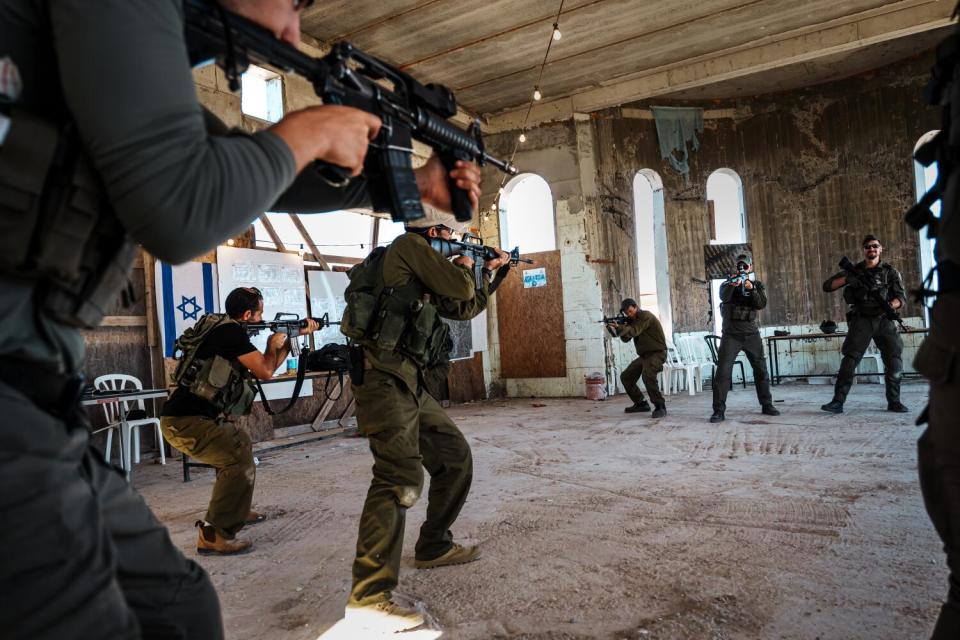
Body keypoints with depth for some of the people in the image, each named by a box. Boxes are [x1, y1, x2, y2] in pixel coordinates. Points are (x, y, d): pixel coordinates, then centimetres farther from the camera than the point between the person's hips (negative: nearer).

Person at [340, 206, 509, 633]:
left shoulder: (424, 275, 24)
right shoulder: (409, 246, -3)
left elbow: (465, 308, 32)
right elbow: (459, 288, -9)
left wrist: (489, 272, 35)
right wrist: (464, 267, 13)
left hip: (408, 382, 10)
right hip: (385, 378, -10)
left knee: (456, 458, 16)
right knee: (401, 477, -19)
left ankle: (433, 548, 29)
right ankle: (368, 599, -16)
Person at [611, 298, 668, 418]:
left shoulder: (645, 316, -15)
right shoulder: (632, 320, 10)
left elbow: (633, 331, -28)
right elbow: (626, 338, 3)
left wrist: (619, 328, -39)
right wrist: (618, 327, -15)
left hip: (657, 353, -9)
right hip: (643, 355, 10)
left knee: (647, 374, -34)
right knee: (625, 377, 9)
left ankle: (660, 406, -23)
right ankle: (641, 404, 21)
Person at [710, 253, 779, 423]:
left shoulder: (758, 285, 10)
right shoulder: (729, 282, 5)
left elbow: (761, 304, -6)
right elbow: (724, 296, -18)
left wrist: (751, 289, -21)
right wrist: (732, 284, -37)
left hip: (751, 333, 3)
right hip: (731, 334, -3)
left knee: (761, 369, 9)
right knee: (723, 371, -11)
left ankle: (766, 405, 25)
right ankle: (719, 410, -11)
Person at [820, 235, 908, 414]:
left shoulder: (890, 272, 9)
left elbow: (901, 297, 2)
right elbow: (827, 286, 5)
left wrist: (891, 305, -21)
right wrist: (847, 279, -12)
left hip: (884, 320, 1)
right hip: (861, 320, -1)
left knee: (894, 362, -3)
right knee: (849, 360, -11)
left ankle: (894, 402, 11)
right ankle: (837, 402, -13)